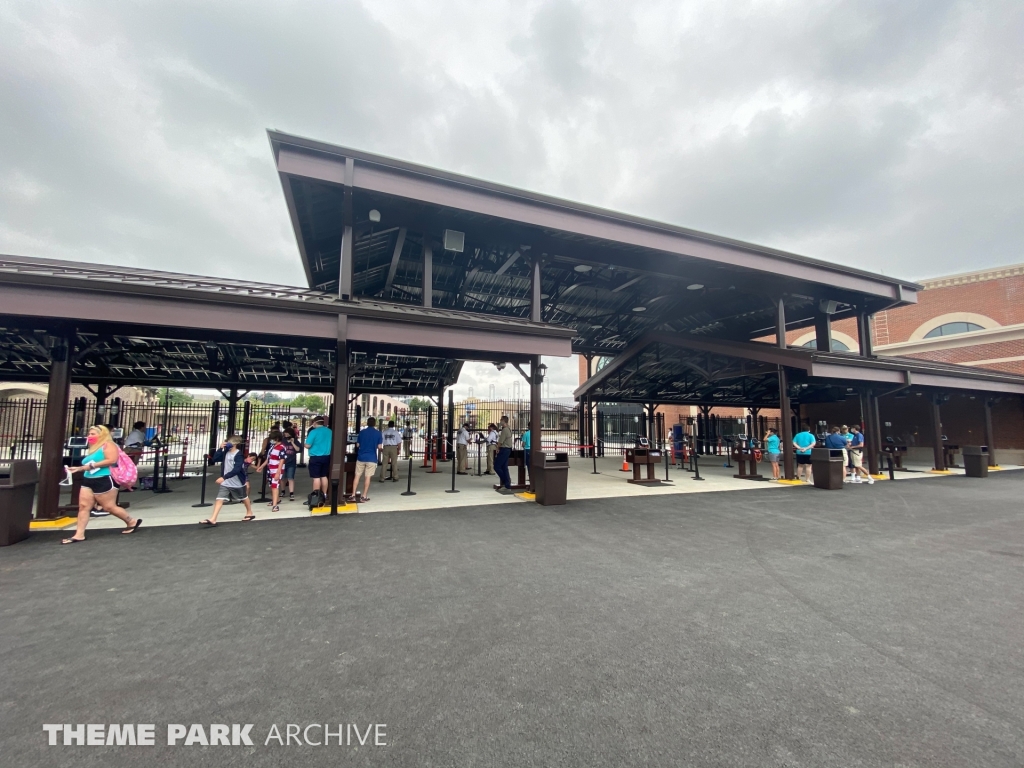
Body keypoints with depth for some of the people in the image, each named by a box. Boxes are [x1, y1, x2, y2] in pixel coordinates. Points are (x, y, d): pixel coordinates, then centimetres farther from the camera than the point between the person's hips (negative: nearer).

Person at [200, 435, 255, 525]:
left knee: (244, 498, 16)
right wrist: (220, 448, -11)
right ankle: (212, 520, -8)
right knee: (219, 499, -8)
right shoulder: (226, 452, 1)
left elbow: (236, 470, -29)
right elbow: (215, 459, -3)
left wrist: (224, 477, -33)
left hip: (237, 483, -5)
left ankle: (250, 513, 36)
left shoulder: (239, 455, -22)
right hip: (225, 483, 5)